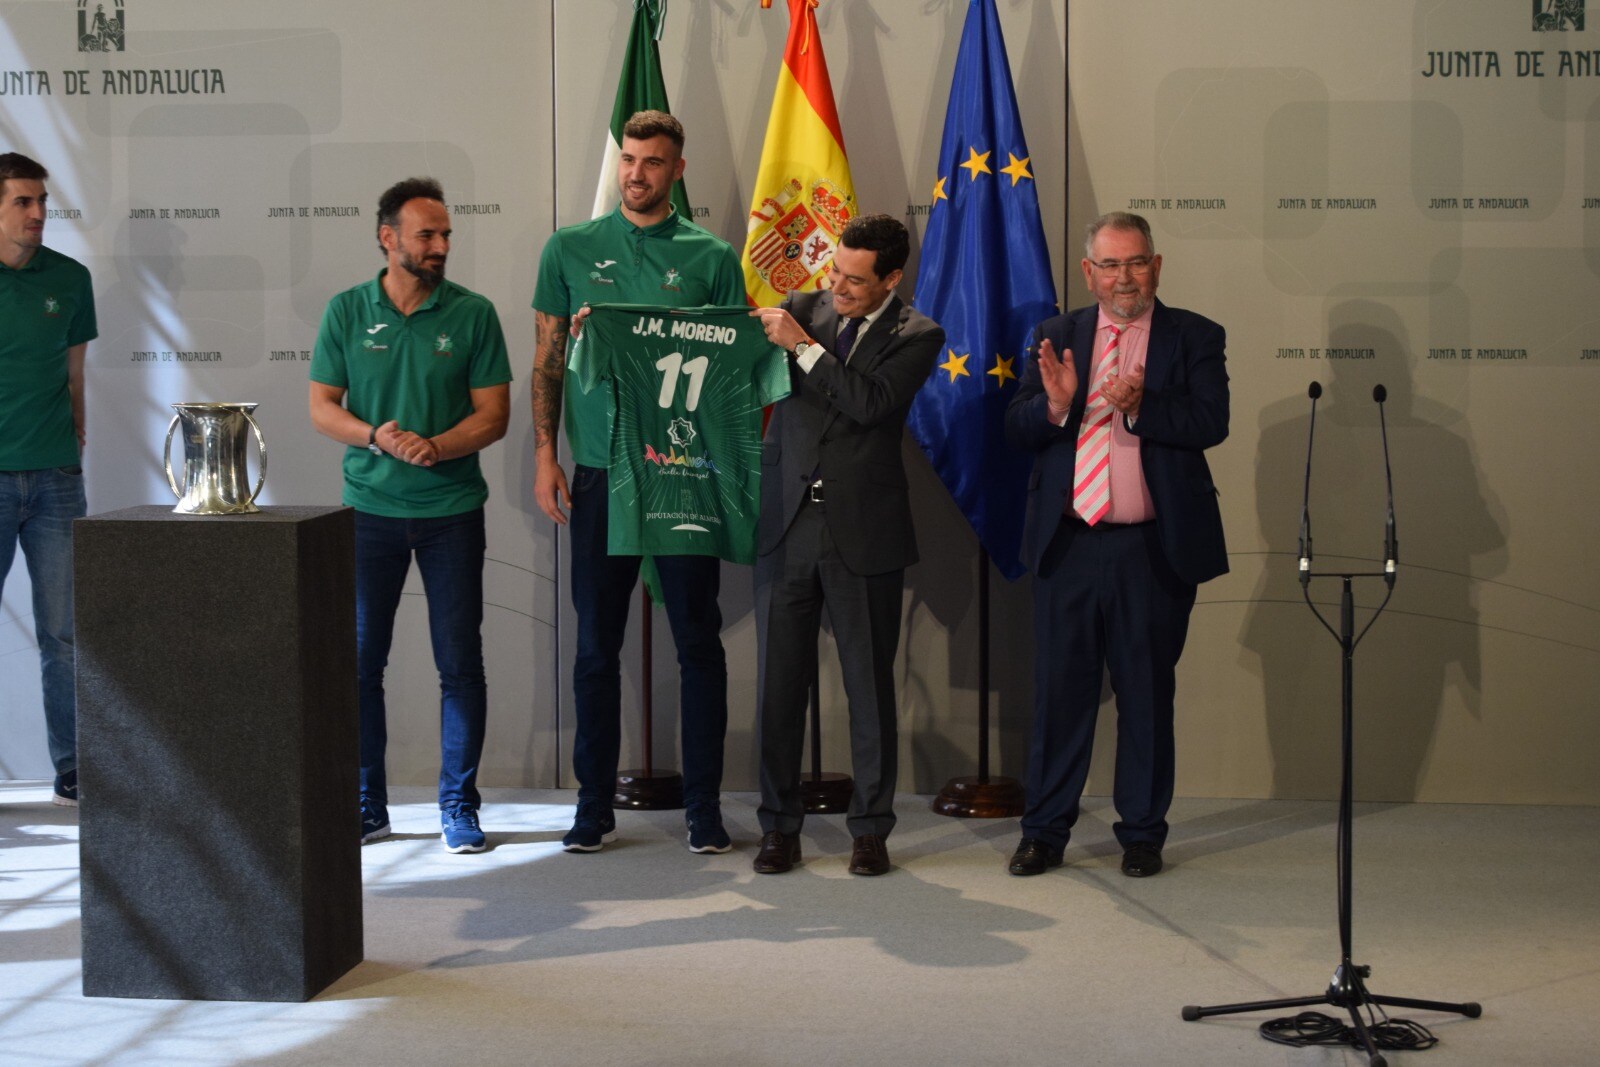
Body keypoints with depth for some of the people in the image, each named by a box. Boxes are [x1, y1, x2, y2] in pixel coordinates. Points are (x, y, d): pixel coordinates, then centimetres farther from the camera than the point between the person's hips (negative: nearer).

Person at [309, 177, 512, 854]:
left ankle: (459, 806, 11)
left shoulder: (472, 313, 1)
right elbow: (322, 409, 3)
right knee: (359, 660, 4)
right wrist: (376, 436, -16)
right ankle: (366, 804, 17)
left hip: (452, 510, -1)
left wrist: (435, 447, -18)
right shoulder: (347, 312, 4)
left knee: (460, 664, 0)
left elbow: (493, 413, -1)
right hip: (369, 509, 1)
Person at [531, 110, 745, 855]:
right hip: (600, 471, 1)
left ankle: (703, 805, 12)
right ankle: (595, 803, 16)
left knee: (698, 640, 3)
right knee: (597, 643, 6)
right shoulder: (571, 250, 7)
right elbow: (548, 360, 8)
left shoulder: (711, 257, 3)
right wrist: (545, 455, 0)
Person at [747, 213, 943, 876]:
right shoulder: (801, 310, 8)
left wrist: (804, 347, -16)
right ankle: (779, 826, 16)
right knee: (779, 683, 5)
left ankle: (871, 828, 16)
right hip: (786, 525, 2)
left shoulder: (916, 337, -1)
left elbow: (871, 403, -16)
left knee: (870, 685, 5)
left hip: (864, 534, -2)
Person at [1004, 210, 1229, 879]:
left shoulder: (1194, 339, 3)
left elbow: (1211, 423, -11)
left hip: (1153, 550, -1)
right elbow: (1016, 431, 4)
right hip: (1067, 546, 2)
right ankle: (1045, 830, 15)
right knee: (1059, 691, 5)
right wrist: (1054, 404, -17)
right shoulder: (1057, 337, 10)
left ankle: (1142, 833, 19)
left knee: (1147, 694, 7)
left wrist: (1138, 405, -25)